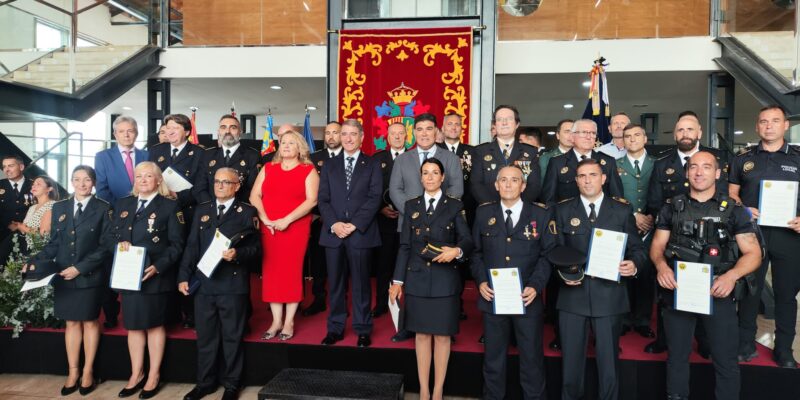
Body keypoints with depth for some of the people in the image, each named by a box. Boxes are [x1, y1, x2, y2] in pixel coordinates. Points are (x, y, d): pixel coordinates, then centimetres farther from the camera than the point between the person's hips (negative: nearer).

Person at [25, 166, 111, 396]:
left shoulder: (103, 209, -3)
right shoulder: (59, 208, 9)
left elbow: (105, 246, -8)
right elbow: (54, 244, 8)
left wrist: (80, 268, -15)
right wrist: (35, 262, -6)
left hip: (90, 277, -3)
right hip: (64, 277, 3)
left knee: (90, 322, 8)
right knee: (72, 323, 11)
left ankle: (88, 372, 20)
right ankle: (73, 372, 21)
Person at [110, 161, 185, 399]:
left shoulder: (170, 206, -2)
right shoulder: (122, 205, 13)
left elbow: (177, 244, -7)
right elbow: (111, 237, 13)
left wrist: (158, 267, -19)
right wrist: (118, 244, -11)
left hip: (156, 275, -4)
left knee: (155, 325, 6)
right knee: (133, 325, 10)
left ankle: (154, 376, 18)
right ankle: (136, 374, 24)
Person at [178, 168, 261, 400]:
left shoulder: (247, 212, 0)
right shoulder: (202, 210, 13)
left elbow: (255, 248, -3)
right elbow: (192, 246, 10)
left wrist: (237, 254, -22)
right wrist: (184, 276, 3)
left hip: (233, 285, -4)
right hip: (203, 283, 4)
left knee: (232, 337, 7)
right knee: (205, 337, 13)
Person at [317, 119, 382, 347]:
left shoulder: (372, 165, 6)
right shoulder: (330, 166, 14)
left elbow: (374, 198, -3)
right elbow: (323, 199, 7)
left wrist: (354, 225, -13)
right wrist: (333, 224, -10)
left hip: (360, 232, -2)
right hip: (332, 232, 3)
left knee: (360, 282, 2)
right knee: (335, 282, 7)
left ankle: (363, 329, 13)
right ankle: (335, 328, 17)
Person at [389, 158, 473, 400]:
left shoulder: (455, 206, 3)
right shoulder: (411, 206, 7)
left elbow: (468, 240, -1)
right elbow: (405, 246, 6)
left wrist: (456, 251, -24)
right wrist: (397, 280, 1)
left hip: (445, 280, -1)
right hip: (417, 279, 2)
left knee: (442, 335, 5)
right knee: (422, 334, 8)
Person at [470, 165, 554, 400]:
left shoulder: (541, 215, 1)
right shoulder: (483, 214, 6)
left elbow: (548, 255, -1)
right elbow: (476, 252, 8)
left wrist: (536, 286, -13)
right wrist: (481, 281, -6)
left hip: (527, 298, -1)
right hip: (493, 298, 1)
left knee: (532, 358, 10)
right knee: (493, 357, 13)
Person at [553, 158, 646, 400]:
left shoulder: (622, 210, 4)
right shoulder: (563, 210, 6)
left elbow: (637, 248, 6)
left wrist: (633, 264, -14)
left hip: (609, 296, 0)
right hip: (573, 295, 1)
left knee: (609, 361, 10)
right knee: (571, 361, 11)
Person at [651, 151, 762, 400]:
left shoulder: (734, 211, 1)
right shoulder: (671, 209, 5)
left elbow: (753, 253, -1)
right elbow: (657, 245, 6)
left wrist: (732, 275, -20)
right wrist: (661, 265, -15)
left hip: (718, 295, -1)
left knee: (726, 360, 7)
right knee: (677, 356, 14)